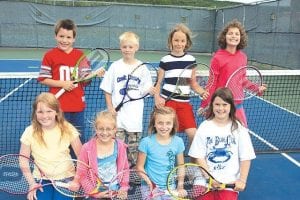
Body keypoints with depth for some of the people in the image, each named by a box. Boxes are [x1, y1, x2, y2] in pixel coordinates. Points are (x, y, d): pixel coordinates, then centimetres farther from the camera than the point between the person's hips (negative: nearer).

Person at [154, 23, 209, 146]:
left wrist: (202, 92, -6)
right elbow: (158, 83, 4)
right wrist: (157, 98, -13)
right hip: (167, 102, -1)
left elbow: (193, 83, 12)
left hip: (185, 103, 2)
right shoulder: (165, 60, 0)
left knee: (193, 133, -6)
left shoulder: (191, 60, 6)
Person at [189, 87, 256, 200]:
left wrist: (242, 180, -6)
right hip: (206, 180, 1)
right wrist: (210, 178, -10)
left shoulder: (239, 128, -1)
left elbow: (245, 158, 1)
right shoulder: (204, 127, 0)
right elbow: (199, 157, -1)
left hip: (229, 182, -1)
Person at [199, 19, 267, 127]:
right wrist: (205, 105, -10)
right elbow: (212, 83, -9)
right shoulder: (217, 57, -12)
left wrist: (257, 88, 4)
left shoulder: (243, 57, 3)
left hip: (238, 104, 5)